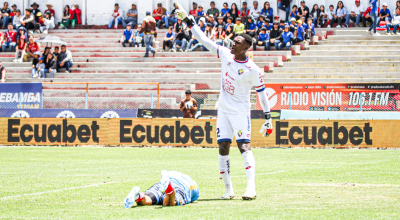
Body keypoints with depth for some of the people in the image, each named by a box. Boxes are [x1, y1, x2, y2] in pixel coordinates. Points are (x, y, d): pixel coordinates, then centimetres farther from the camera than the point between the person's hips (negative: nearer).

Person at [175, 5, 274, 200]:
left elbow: (261, 92, -6)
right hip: (223, 109, 5)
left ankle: (251, 188, -27)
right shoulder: (225, 55, -1)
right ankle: (228, 189, 7)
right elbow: (204, 40, 0)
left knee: (244, 146, -17)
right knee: (223, 147, 1)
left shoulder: (253, 70, -14)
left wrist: (268, 117, -5)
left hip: (240, 111, -5)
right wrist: (189, 21, -4)